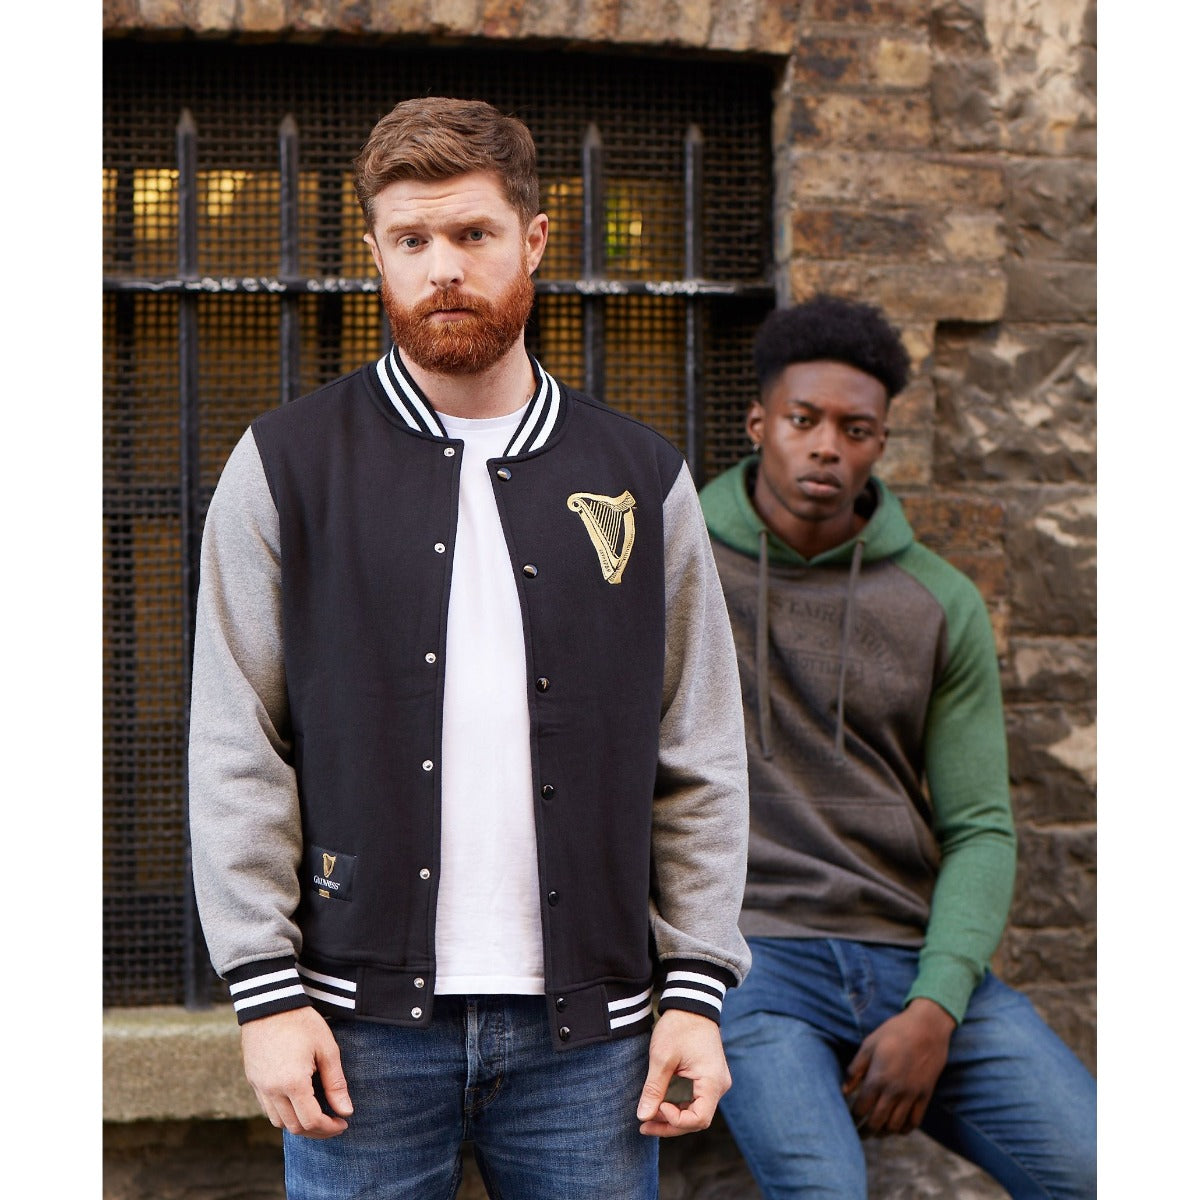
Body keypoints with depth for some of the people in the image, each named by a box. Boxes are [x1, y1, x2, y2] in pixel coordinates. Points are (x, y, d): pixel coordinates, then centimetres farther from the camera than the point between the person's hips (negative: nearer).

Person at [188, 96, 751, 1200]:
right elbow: (237, 751, -1)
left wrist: (697, 988, 1)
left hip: (587, 1025, 2)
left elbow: (701, 762, 7)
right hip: (365, 1023, -1)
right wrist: (267, 988, -7)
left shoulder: (642, 479, 7)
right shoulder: (287, 467, 2)